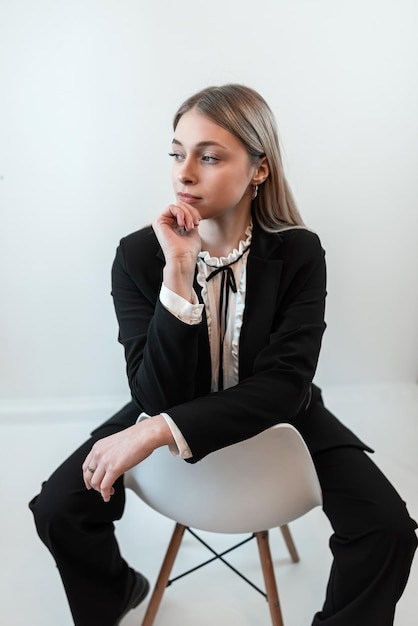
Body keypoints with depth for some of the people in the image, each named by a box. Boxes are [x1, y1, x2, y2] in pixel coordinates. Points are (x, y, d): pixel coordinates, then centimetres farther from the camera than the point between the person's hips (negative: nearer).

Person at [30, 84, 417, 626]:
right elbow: (158, 396, -24)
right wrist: (179, 272, -36)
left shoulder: (300, 253, -18)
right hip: (170, 413, 1)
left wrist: (160, 431, -35)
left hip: (277, 416, 0)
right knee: (57, 511, -13)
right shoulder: (138, 254, -18)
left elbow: (283, 387, -24)